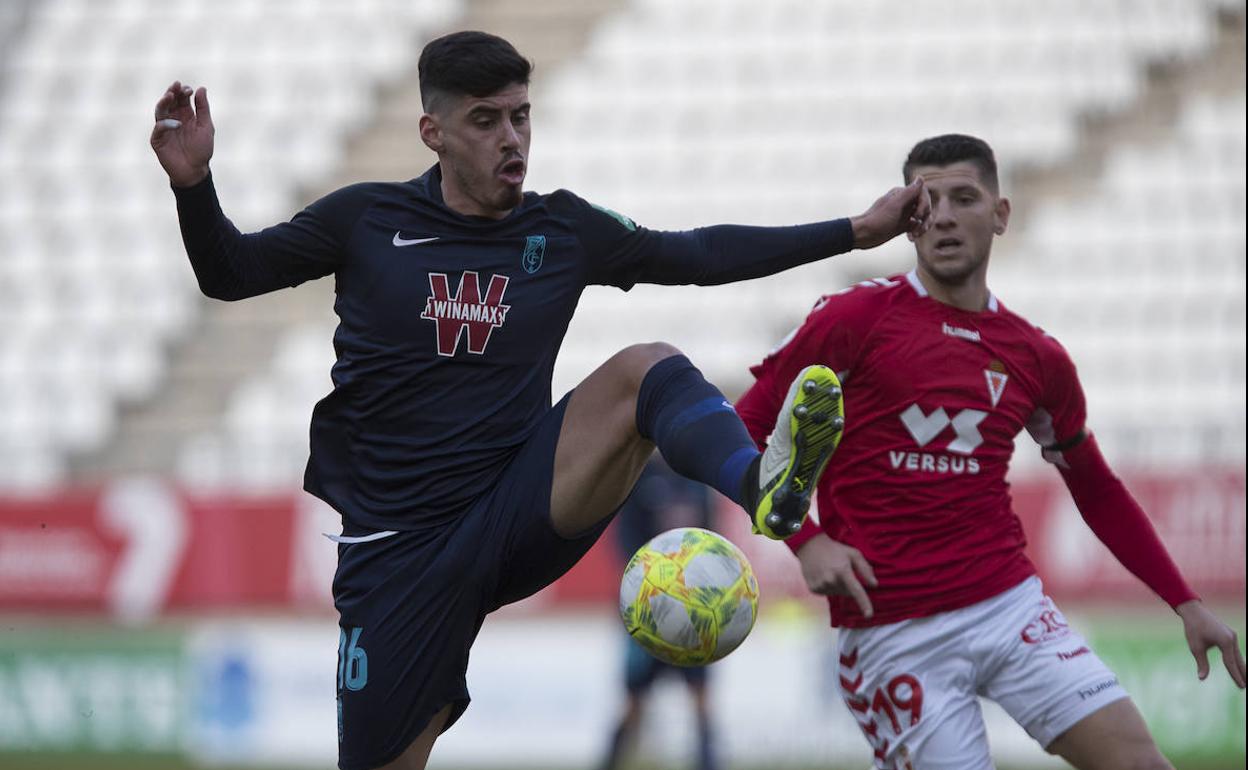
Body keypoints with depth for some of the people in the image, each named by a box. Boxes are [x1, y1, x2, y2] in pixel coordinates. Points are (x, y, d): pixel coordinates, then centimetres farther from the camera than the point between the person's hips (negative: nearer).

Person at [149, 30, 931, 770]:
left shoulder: (565, 232, 7)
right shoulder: (367, 220, 1)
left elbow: (700, 255, 17)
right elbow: (230, 274, 8)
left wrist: (857, 229, 14)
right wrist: (194, 185, -11)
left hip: (516, 517, 1)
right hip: (398, 546, -1)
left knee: (645, 368, -24)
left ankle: (766, 492, -55)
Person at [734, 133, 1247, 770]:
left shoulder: (1036, 358, 9)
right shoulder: (857, 319, -3)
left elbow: (1096, 490, 22)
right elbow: (743, 431, 1)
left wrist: (1185, 603, 17)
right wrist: (805, 541, -13)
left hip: (1011, 605, 4)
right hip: (892, 632, -4)